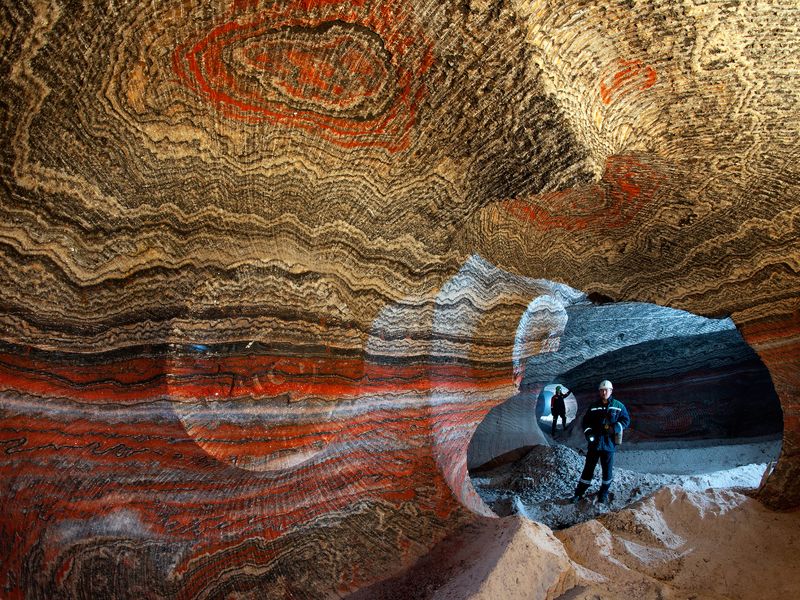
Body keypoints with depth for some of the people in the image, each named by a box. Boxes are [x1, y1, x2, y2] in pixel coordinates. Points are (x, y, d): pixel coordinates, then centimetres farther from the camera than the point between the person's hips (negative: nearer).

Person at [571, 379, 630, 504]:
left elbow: (626, 419, 4)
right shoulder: (594, 406, 5)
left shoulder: (618, 406, 1)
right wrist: (588, 432, -9)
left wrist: (615, 428, -13)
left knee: (607, 470, 9)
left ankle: (604, 493, 28)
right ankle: (579, 492, 12)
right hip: (594, 442, 1)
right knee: (588, 468, 5)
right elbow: (585, 421, 9)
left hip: (609, 443, -1)